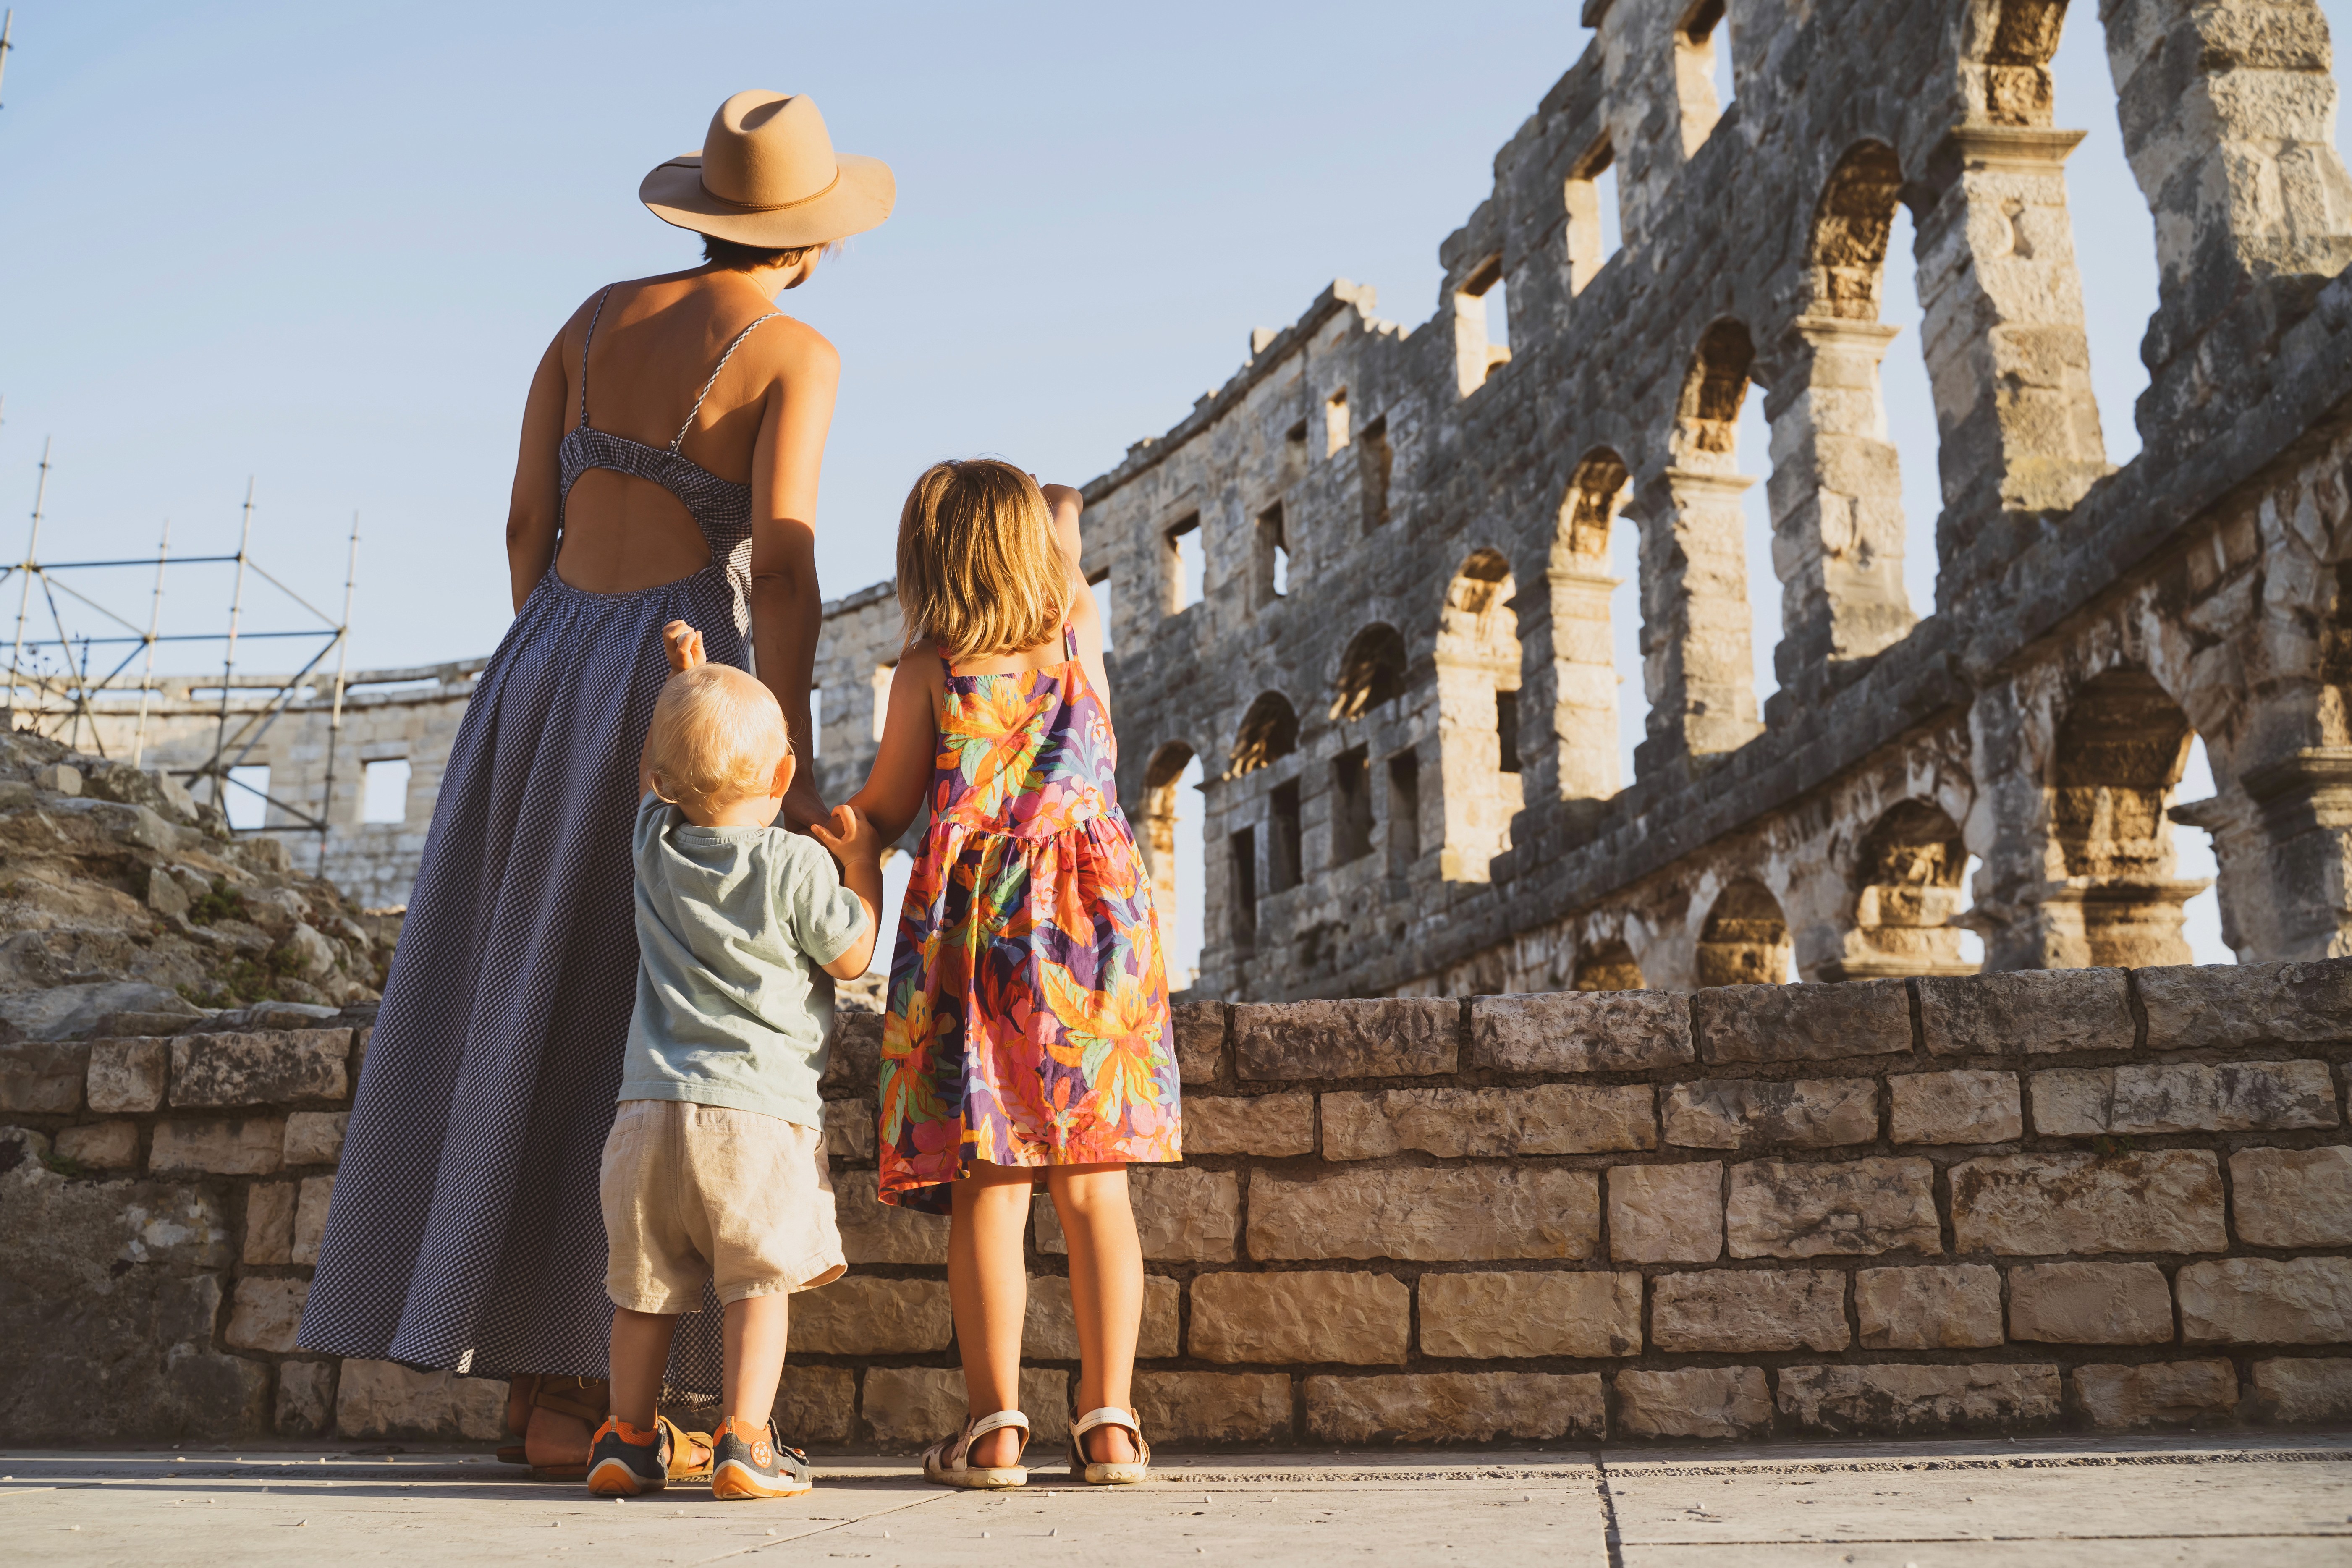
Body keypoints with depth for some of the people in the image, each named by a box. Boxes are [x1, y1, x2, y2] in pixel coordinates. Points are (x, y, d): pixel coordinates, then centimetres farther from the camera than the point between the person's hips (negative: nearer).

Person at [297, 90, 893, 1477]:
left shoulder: (597, 314, 16)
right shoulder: (797, 354, -3)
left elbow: (528, 526, 13)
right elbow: (780, 565, -15)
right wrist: (791, 776, -14)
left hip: (543, 670, 6)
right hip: (682, 684, -6)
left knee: (531, 1024, 10)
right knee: (639, 1043, -2)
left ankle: (529, 1360, 15)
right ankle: (568, 1387, 1)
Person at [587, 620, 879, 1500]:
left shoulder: (655, 844, 8)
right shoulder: (796, 866, -7)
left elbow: (655, 778, 30)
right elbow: (853, 957, 3)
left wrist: (684, 679, 36)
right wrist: (863, 862, 13)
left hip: (651, 1106, 5)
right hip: (760, 1107, -5)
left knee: (646, 1289, 13)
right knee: (758, 1283, 1)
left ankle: (630, 1439, 21)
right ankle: (745, 1442, -3)